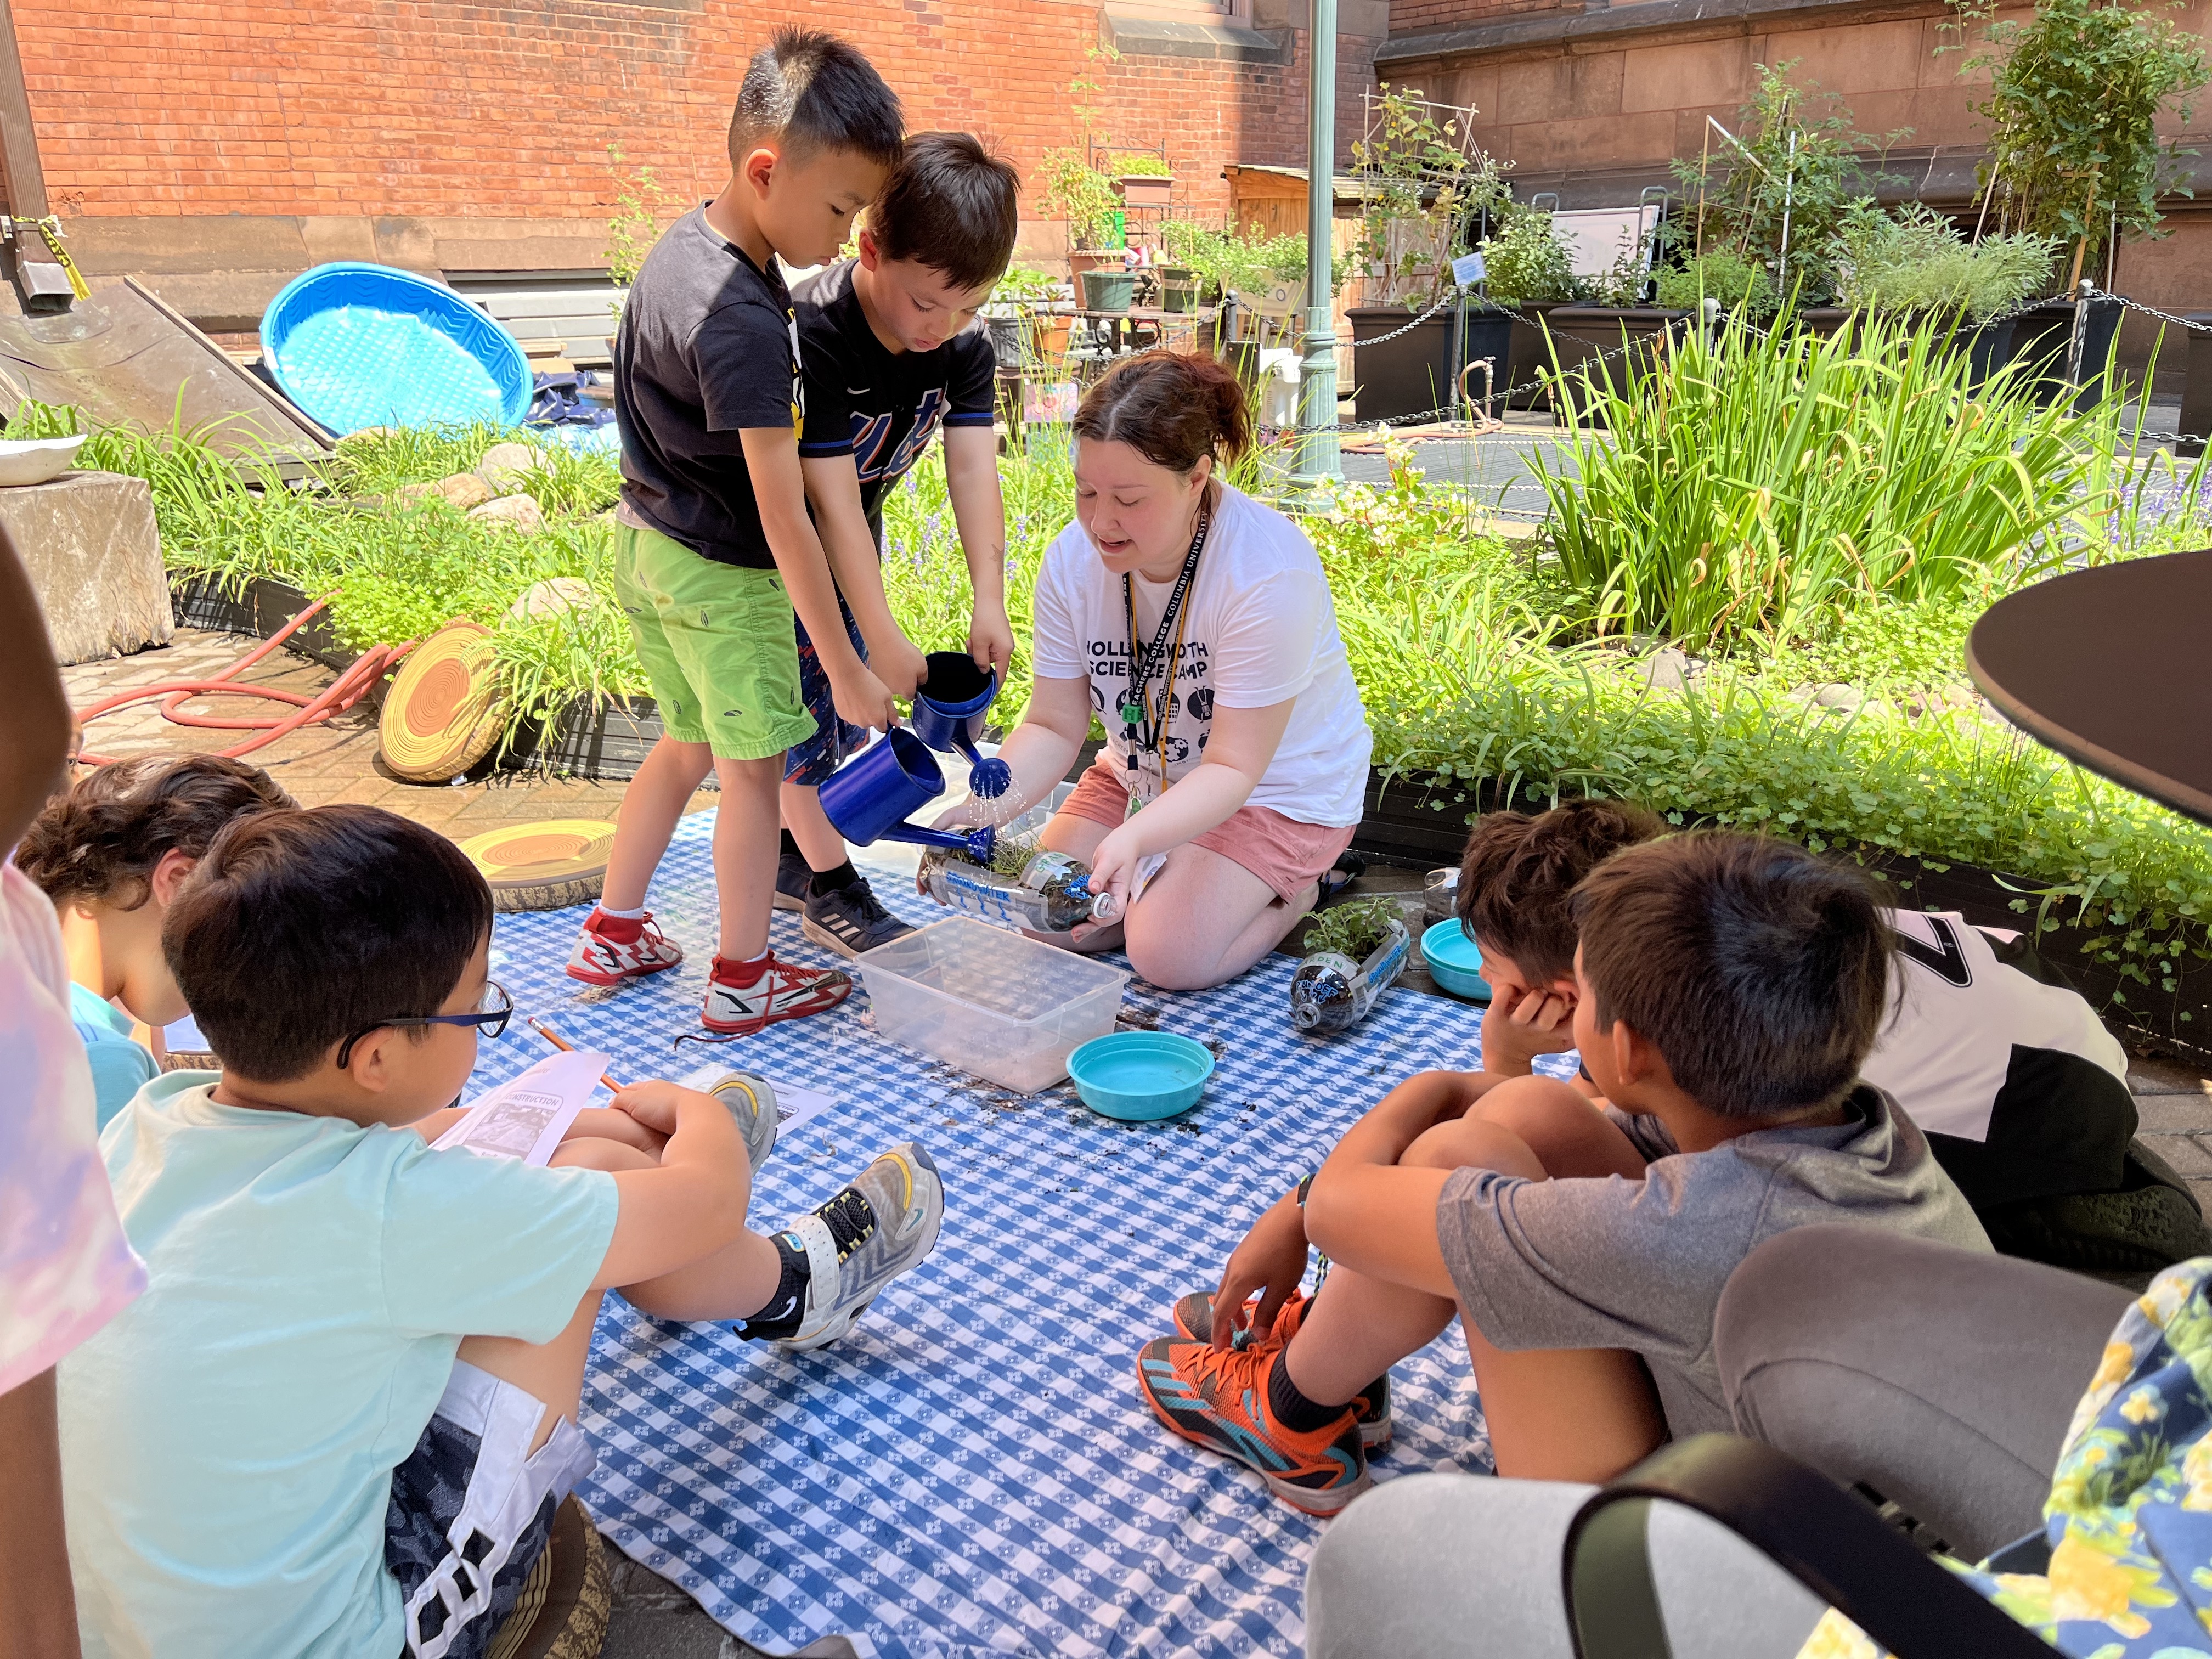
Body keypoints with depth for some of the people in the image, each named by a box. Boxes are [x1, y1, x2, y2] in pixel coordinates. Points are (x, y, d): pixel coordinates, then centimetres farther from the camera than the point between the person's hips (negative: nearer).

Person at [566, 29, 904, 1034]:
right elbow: (784, 518, -28)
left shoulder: (684, 243, 2)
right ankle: (743, 980, 17)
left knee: (688, 745, 22)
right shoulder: (744, 325, -28)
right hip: (718, 573, -9)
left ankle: (612, 933, 32)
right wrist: (844, 667, -23)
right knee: (754, 769, 5)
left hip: (645, 542, 9)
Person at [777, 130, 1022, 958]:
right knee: (803, 704, -6)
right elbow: (831, 501, -36)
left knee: (846, 709, 15)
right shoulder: (812, 336, -35)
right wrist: (883, 638, -36)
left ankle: (787, 854, 33)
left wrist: (989, 602, -33)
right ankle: (830, 889, 8)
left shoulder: (965, 345, -16)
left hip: (854, 537, 7)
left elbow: (974, 469, -22)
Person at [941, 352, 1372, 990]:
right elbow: (1053, 725, -11)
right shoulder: (1073, 559, -16)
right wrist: (986, 802, -32)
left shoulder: (1268, 572, -32)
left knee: (1168, 956, -20)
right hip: (1143, 770, 6)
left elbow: (1232, 767, -30)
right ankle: (1177, 866, 19)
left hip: (1275, 784, -5)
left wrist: (1135, 837, -48)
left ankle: (1302, 883, 8)